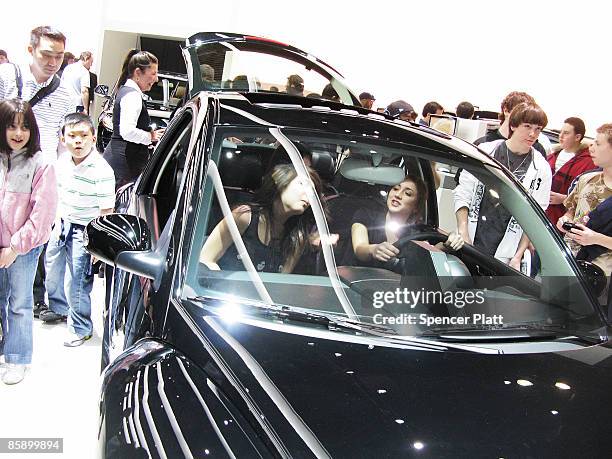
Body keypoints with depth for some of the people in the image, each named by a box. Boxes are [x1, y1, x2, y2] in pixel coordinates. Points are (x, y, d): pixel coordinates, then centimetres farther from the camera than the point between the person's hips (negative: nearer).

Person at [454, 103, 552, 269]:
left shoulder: (541, 170, 3)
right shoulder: (486, 150, 3)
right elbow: (462, 193, 2)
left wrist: (518, 257, -4)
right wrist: (463, 233, -7)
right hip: (470, 243, 1)